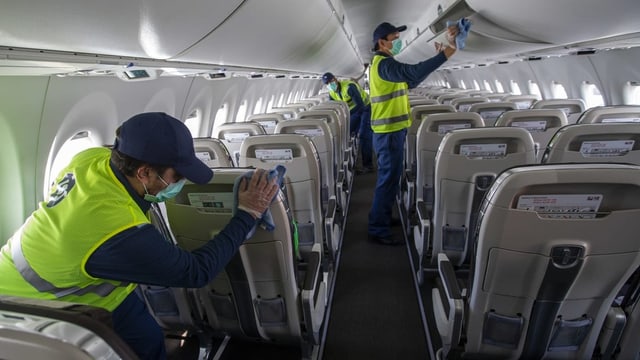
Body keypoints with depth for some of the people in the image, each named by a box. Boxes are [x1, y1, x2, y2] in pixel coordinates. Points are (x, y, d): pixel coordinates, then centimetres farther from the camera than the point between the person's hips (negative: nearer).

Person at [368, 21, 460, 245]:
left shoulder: (384, 63, 18)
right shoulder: (384, 64, -16)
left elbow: (410, 82, 21)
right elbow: (414, 73, -32)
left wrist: (437, 58, 14)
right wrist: (448, 51, -29)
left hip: (392, 130, 11)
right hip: (389, 132, -11)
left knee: (390, 178, 18)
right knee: (388, 179, -6)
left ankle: (383, 219, 31)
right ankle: (378, 230, 1)